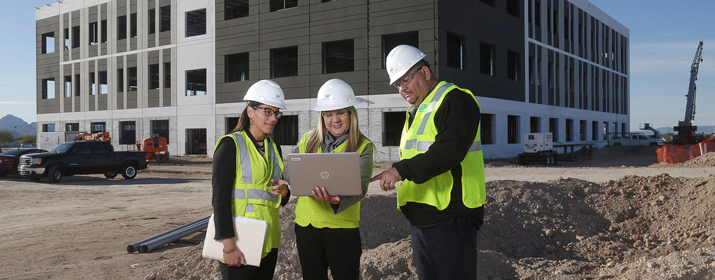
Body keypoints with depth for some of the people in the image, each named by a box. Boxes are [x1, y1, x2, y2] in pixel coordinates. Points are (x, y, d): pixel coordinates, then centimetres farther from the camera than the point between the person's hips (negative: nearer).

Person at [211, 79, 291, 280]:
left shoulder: (273, 148, 13)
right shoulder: (230, 145, -8)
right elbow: (220, 198, -14)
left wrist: (283, 192, -4)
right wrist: (228, 246, -20)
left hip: (268, 242, 7)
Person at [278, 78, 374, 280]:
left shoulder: (363, 147, -2)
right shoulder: (308, 140, 9)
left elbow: (359, 186, -14)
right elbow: (289, 171, 3)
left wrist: (336, 199, -35)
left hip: (342, 227, -3)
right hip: (306, 225, 3)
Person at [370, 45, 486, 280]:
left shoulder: (456, 100, -9)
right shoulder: (414, 112, 21)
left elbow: (449, 150, -24)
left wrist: (402, 170, -28)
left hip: (451, 218, -9)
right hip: (420, 219, 9)